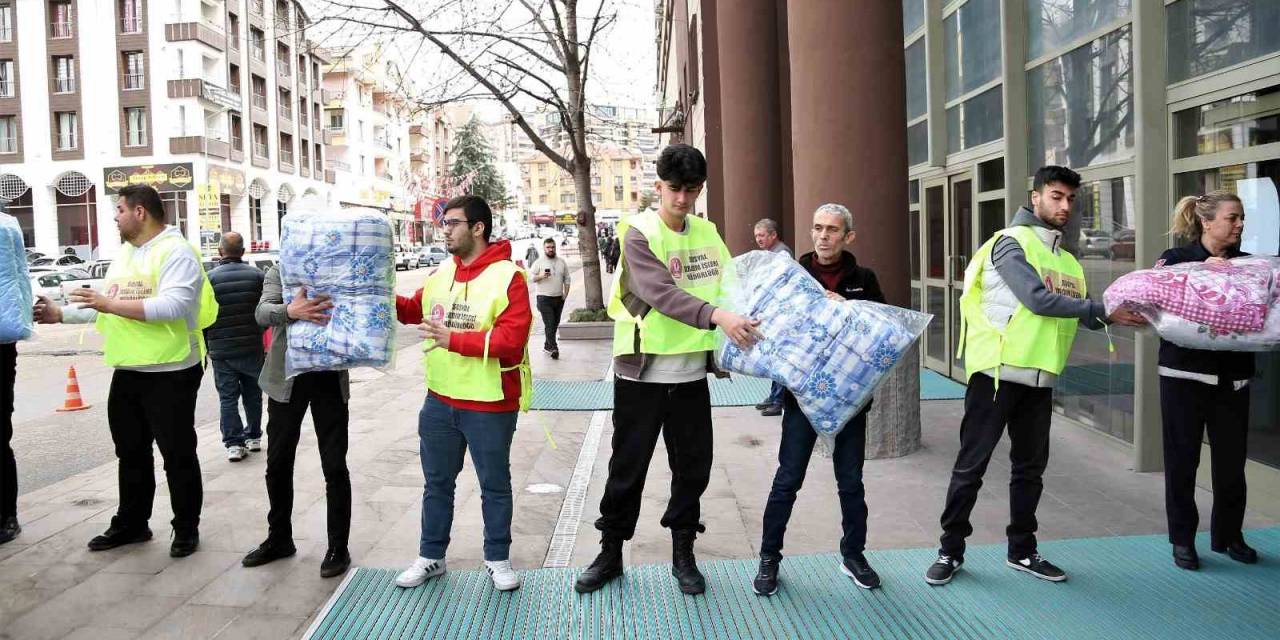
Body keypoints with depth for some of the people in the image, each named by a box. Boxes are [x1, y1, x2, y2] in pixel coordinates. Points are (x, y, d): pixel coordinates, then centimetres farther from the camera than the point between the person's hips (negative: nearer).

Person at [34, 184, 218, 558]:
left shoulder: (175, 251, -14)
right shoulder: (123, 254, 14)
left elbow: (174, 306, -26)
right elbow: (107, 306, 19)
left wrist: (112, 304, -24)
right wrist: (61, 314, 11)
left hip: (170, 373, -9)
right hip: (127, 372, 9)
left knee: (177, 454, 3)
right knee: (131, 452, 18)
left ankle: (187, 528, 16)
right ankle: (131, 523, 32)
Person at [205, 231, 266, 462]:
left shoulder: (209, 278, -5)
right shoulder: (257, 275, 0)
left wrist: (204, 348, 6)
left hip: (221, 350, -2)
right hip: (252, 348, 2)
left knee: (228, 398, 4)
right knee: (253, 394, 16)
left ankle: (234, 443, 0)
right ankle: (253, 437, 24)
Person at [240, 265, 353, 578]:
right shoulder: (279, 271, 3)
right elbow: (262, 313, -14)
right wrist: (291, 311, -35)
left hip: (330, 377, -1)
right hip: (286, 377, 1)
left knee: (335, 466, 1)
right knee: (278, 464, 12)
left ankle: (338, 547, 14)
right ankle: (279, 538, 31)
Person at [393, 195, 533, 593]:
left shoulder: (507, 277, -14)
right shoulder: (442, 274, 6)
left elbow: (511, 338, -23)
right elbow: (415, 310, 21)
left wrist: (454, 340, -27)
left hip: (489, 405, -6)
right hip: (440, 400, 6)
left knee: (494, 485, 11)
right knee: (437, 482, 17)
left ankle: (497, 559, 27)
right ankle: (430, 557, 32)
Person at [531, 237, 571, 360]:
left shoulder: (562, 262, 11)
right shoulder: (539, 262, 0)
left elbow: (567, 279, 14)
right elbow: (531, 278, -2)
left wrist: (565, 294, 4)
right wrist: (541, 276, -20)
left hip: (559, 298, 4)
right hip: (544, 299, -4)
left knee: (555, 324, 10)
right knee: (549, 324, -10)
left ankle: (547, 345, 24)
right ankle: (553, 348, -13)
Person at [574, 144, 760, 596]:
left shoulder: (707, 233, 7)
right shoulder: (639, 233, -11)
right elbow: (661, 293, -26)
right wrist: (717, 316, -39)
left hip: (692, 374, 5)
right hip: (643, 374, -4)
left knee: (693, 467, 12)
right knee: (628, 467, 8)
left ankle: (683, 554, 29)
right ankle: (610, 553, 26)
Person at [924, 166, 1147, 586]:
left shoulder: (1067, 260, 16)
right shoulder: (1012, 243, -7)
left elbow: (1079, 313, 13)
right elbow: (1038, 300, -19)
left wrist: (1127, 310, -1)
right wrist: (1104, 311, -17)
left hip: (1039, 378, 7)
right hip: (998, 372, -7)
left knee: (1030, 467, 14)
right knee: (971, 465, 1)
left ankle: (1022, 550, 28)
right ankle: (951, 550, 12)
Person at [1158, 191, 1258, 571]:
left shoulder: (1246, 263, 8)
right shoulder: (1177, 259, -3)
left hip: (1233, 376, 4)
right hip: (1186, 374, -3)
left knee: (1232, 460, 9)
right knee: (1182, 460, 4)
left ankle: (1228, 535, 26)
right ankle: (1182, 539, 16)